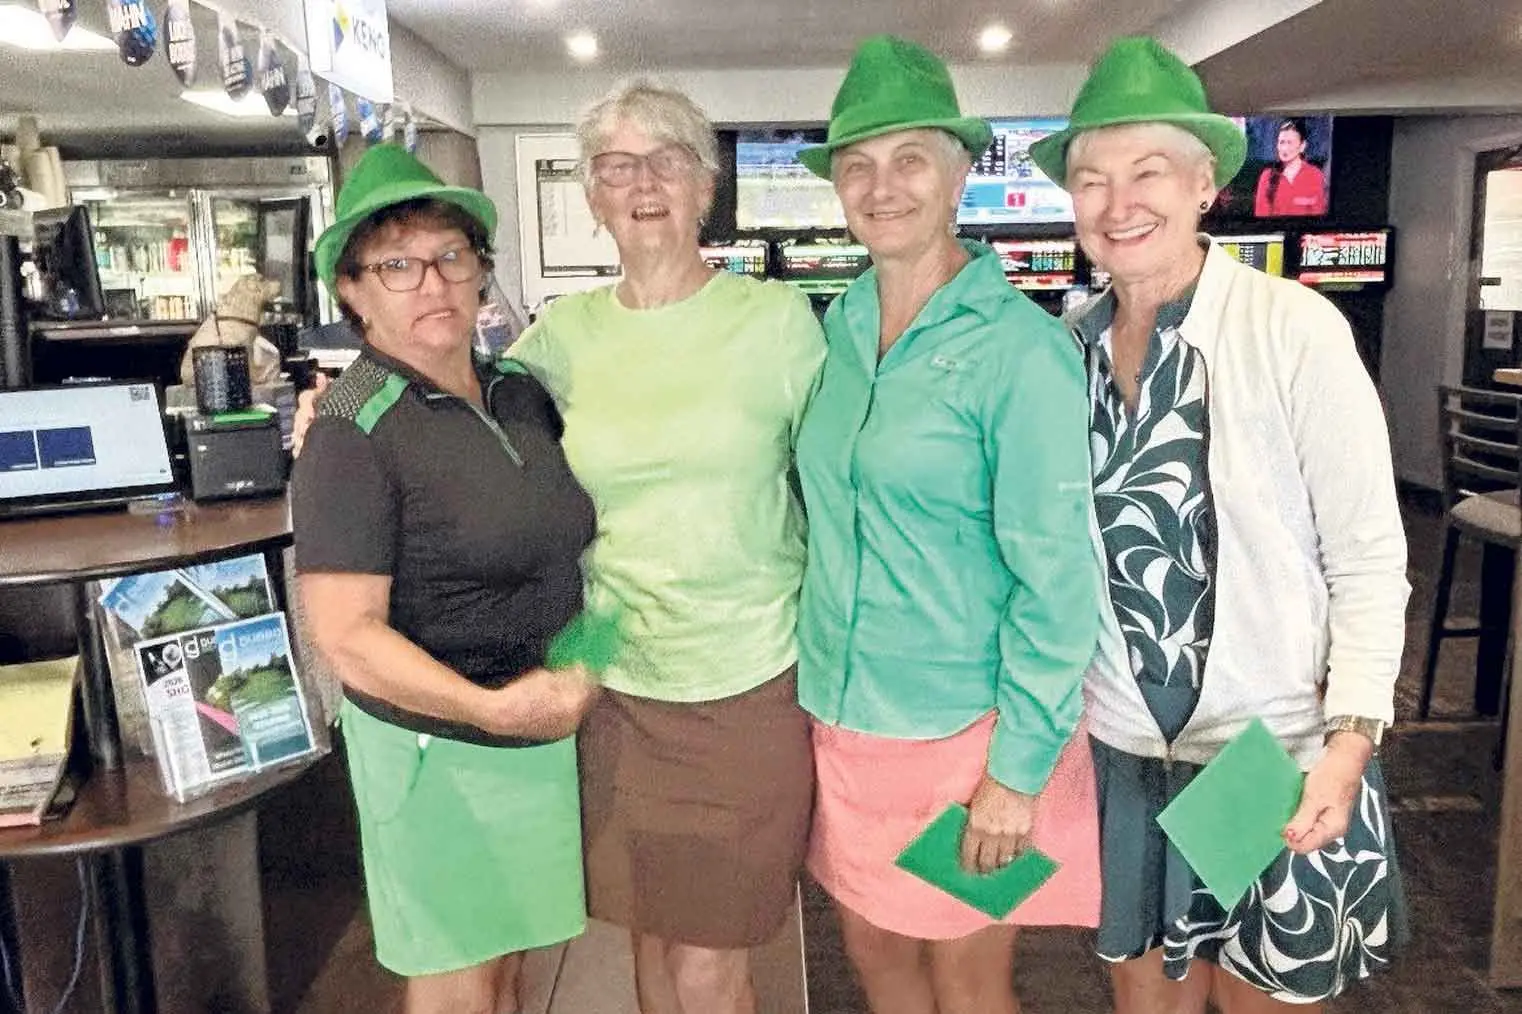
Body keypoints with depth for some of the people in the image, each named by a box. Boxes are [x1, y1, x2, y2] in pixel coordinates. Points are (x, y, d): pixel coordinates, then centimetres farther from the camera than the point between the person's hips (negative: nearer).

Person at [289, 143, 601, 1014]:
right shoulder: (354, 435, -17)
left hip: (548, 726, 6)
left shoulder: (522, 395, 4)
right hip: (439, 747, -6)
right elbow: (347, 634, -22)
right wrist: (491, 708, -30)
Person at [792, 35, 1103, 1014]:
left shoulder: (1018, 346, -15)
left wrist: (1020, 768, -15)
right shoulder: (842, 325, 4)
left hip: (966, 723, -5)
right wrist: (823, 684, 11)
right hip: (845, 713, 6)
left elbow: (1055, 578, -15)